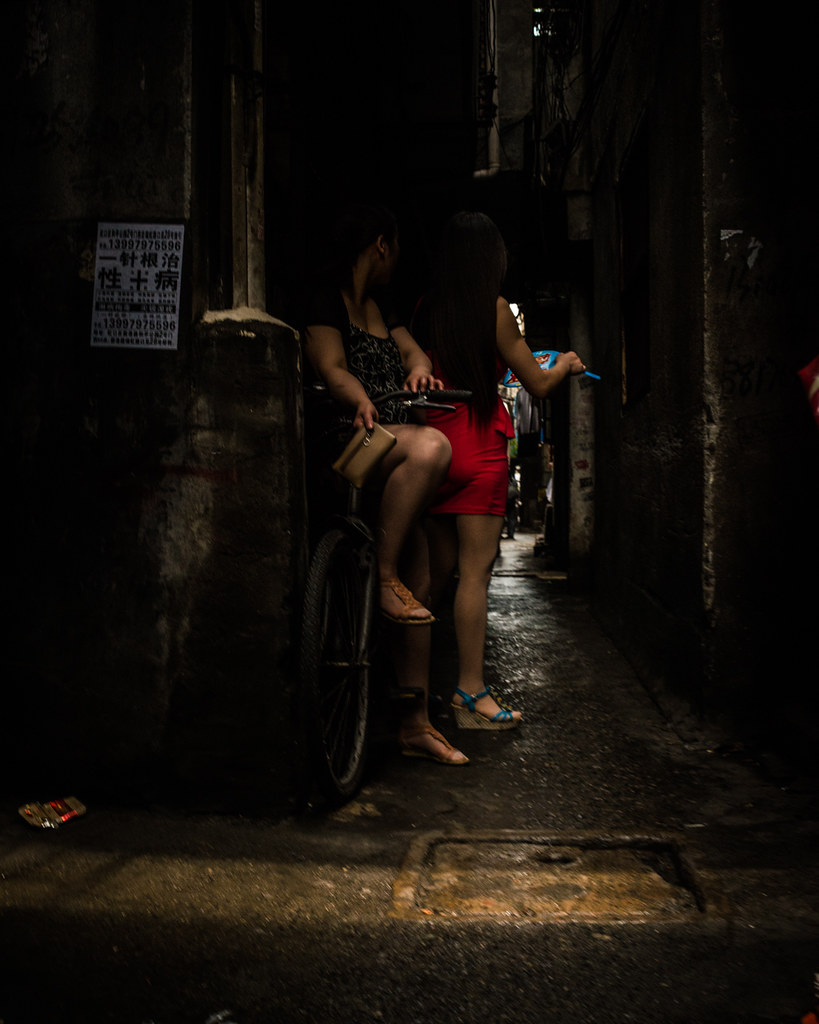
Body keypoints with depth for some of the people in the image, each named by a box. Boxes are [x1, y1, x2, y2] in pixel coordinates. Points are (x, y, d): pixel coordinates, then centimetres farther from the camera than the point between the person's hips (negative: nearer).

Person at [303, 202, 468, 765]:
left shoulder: (381, 306, 24)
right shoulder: (328, 301, -2)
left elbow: (410, 348, 17)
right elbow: (331, 367, -16)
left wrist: (419, 368, -7)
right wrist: (360, 400, -36)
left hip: (397, 464, 9)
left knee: (420, 586, 3)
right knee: (431, 445, -38)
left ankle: (416, 722, 10)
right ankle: (382, 576, -26)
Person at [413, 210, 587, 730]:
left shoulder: (425, 309, 8)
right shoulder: (493, 308, -6)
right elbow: (539, 384, 0)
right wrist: (565, 363, 22)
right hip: (478, 452, -6)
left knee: (438, 570, 12)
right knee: (475, 571, -3)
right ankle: (471, 692, 0)